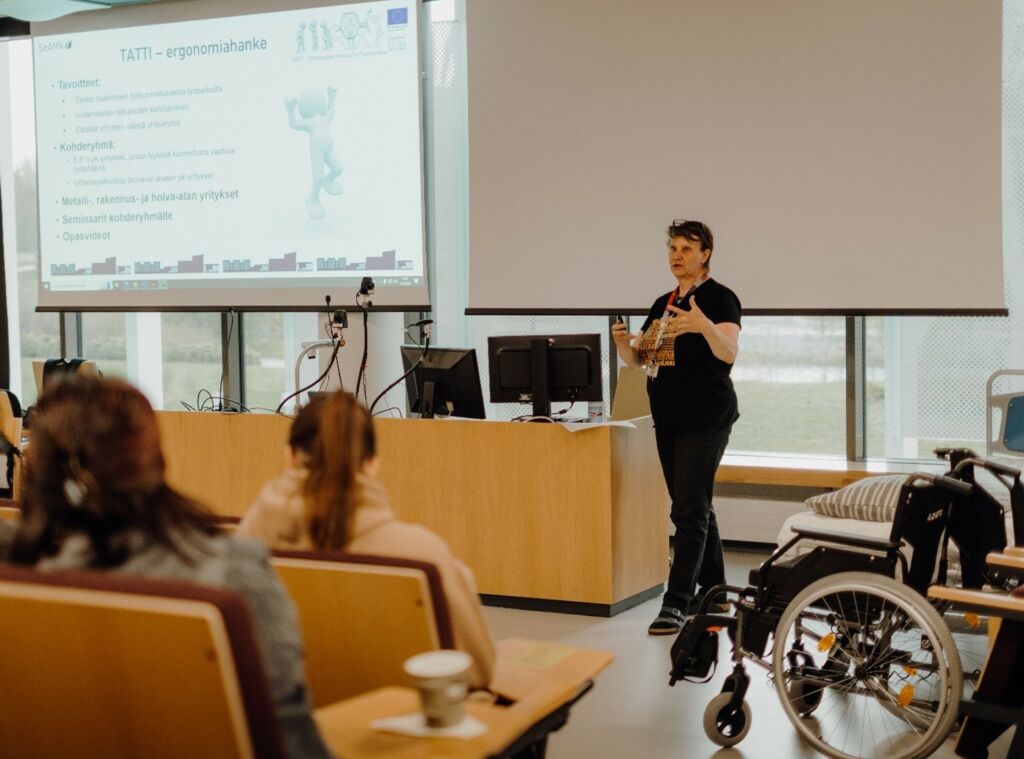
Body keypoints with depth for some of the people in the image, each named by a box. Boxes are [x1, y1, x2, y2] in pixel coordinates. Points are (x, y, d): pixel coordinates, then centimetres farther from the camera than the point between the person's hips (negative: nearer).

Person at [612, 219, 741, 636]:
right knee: (695, 507, 14)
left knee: (689, 510, -11)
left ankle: (676, 604, -12)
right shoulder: (663, 304, 15)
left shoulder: (719, 298, -8)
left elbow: (729, 352, -24)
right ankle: (714, 593, 25)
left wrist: (704, 326, -44)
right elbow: (637, 359, 15)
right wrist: (623, 342, -8)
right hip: (667, 418, 8)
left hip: (706, 419, -8)